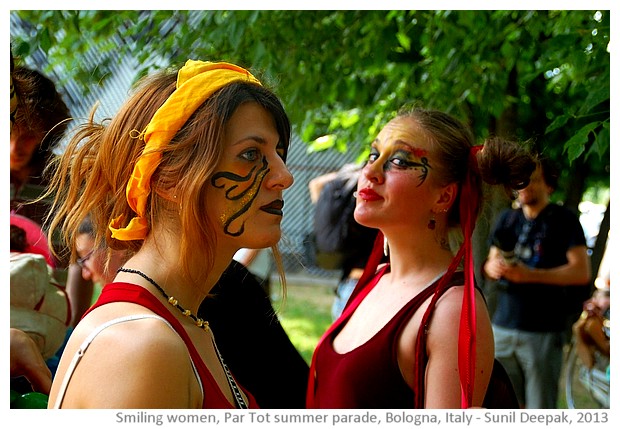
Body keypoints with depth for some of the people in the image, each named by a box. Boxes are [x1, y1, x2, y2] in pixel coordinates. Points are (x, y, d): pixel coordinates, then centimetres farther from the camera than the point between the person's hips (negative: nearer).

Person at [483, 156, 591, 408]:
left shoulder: (563, 220, -1)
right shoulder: (507, 219, 14)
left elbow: (581, 272, -10)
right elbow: (492, 261, 21)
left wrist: (530, 275, -20)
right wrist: (492, 267, -5)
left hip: (543, 331, -4)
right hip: (503, 326, 4)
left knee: (540, 409, -2)